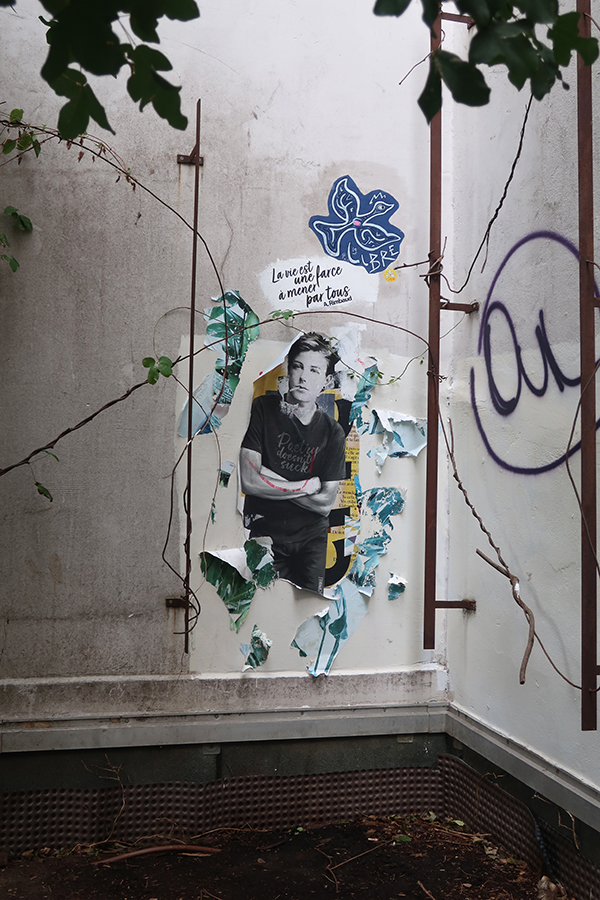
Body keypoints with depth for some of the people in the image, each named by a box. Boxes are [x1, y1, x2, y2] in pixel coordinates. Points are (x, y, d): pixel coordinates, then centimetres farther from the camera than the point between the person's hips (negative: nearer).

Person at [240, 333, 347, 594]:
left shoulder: (333, 432, -1)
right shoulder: (263, 409, -7)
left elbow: (325, 504, -6)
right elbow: (249, 481, -17)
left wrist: (271, 482, -12)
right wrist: (308, 486, -11)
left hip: (312, 538, 2)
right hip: (265, 535, -2)